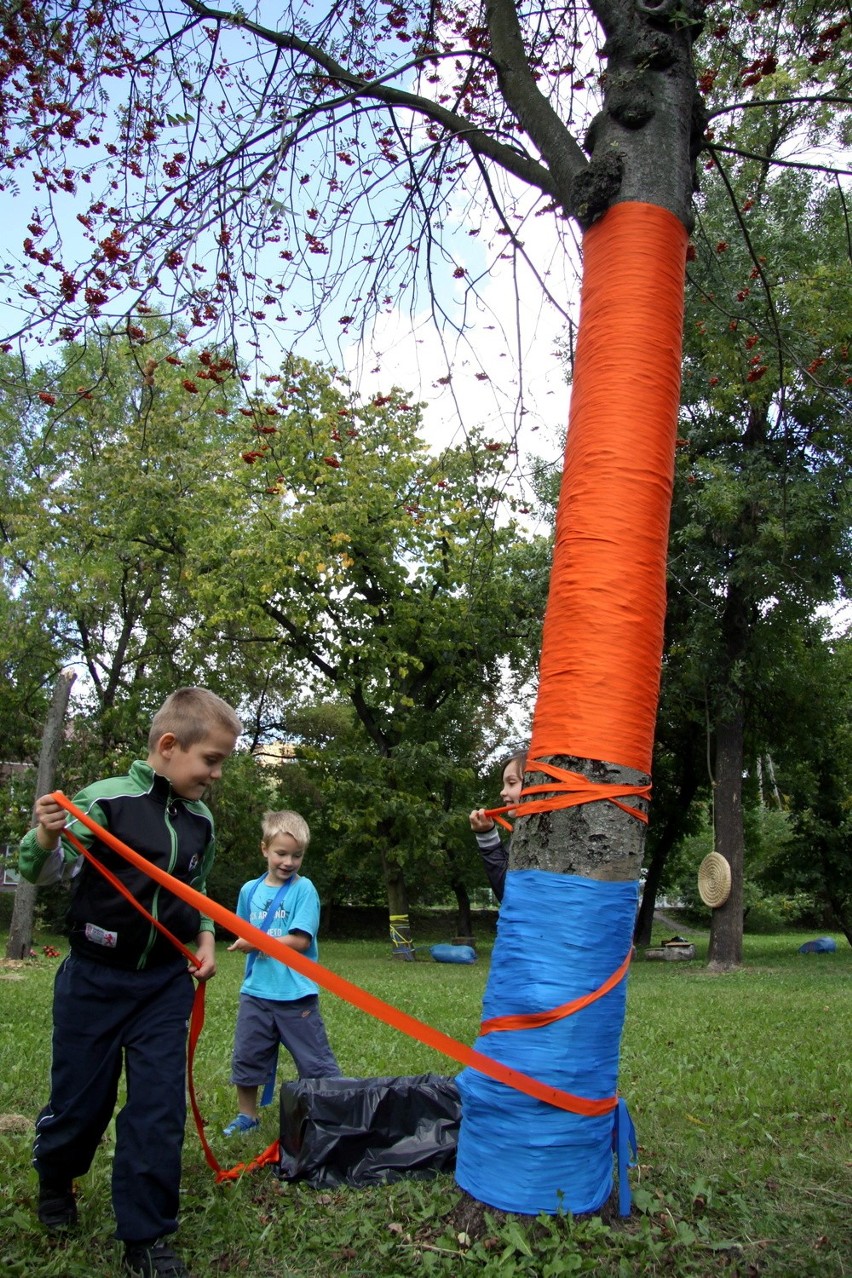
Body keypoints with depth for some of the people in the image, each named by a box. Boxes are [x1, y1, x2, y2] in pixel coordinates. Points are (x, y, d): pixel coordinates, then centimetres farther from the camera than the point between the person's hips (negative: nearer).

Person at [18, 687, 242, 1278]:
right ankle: (55, 1179, 45)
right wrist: (46, 838, -36)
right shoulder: (107, 798, -14)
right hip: (95, 978, -3)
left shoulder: (201, 821, 3)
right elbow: (46, 871, -15)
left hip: (167, 983, 3)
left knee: (159, 1108, 2)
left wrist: (206, 936, 2)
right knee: (80, 1099, 12)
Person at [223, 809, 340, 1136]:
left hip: (295, 994, -5)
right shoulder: (250, 889, 5)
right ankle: (247, 1116, 35)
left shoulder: (303, 889, -9)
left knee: (316, 1061, 2)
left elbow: (300, 940, -15)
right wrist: (244, 941, -5)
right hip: (256, 991, 5)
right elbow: (242, 934, 15)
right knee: (246, 1056, 16)